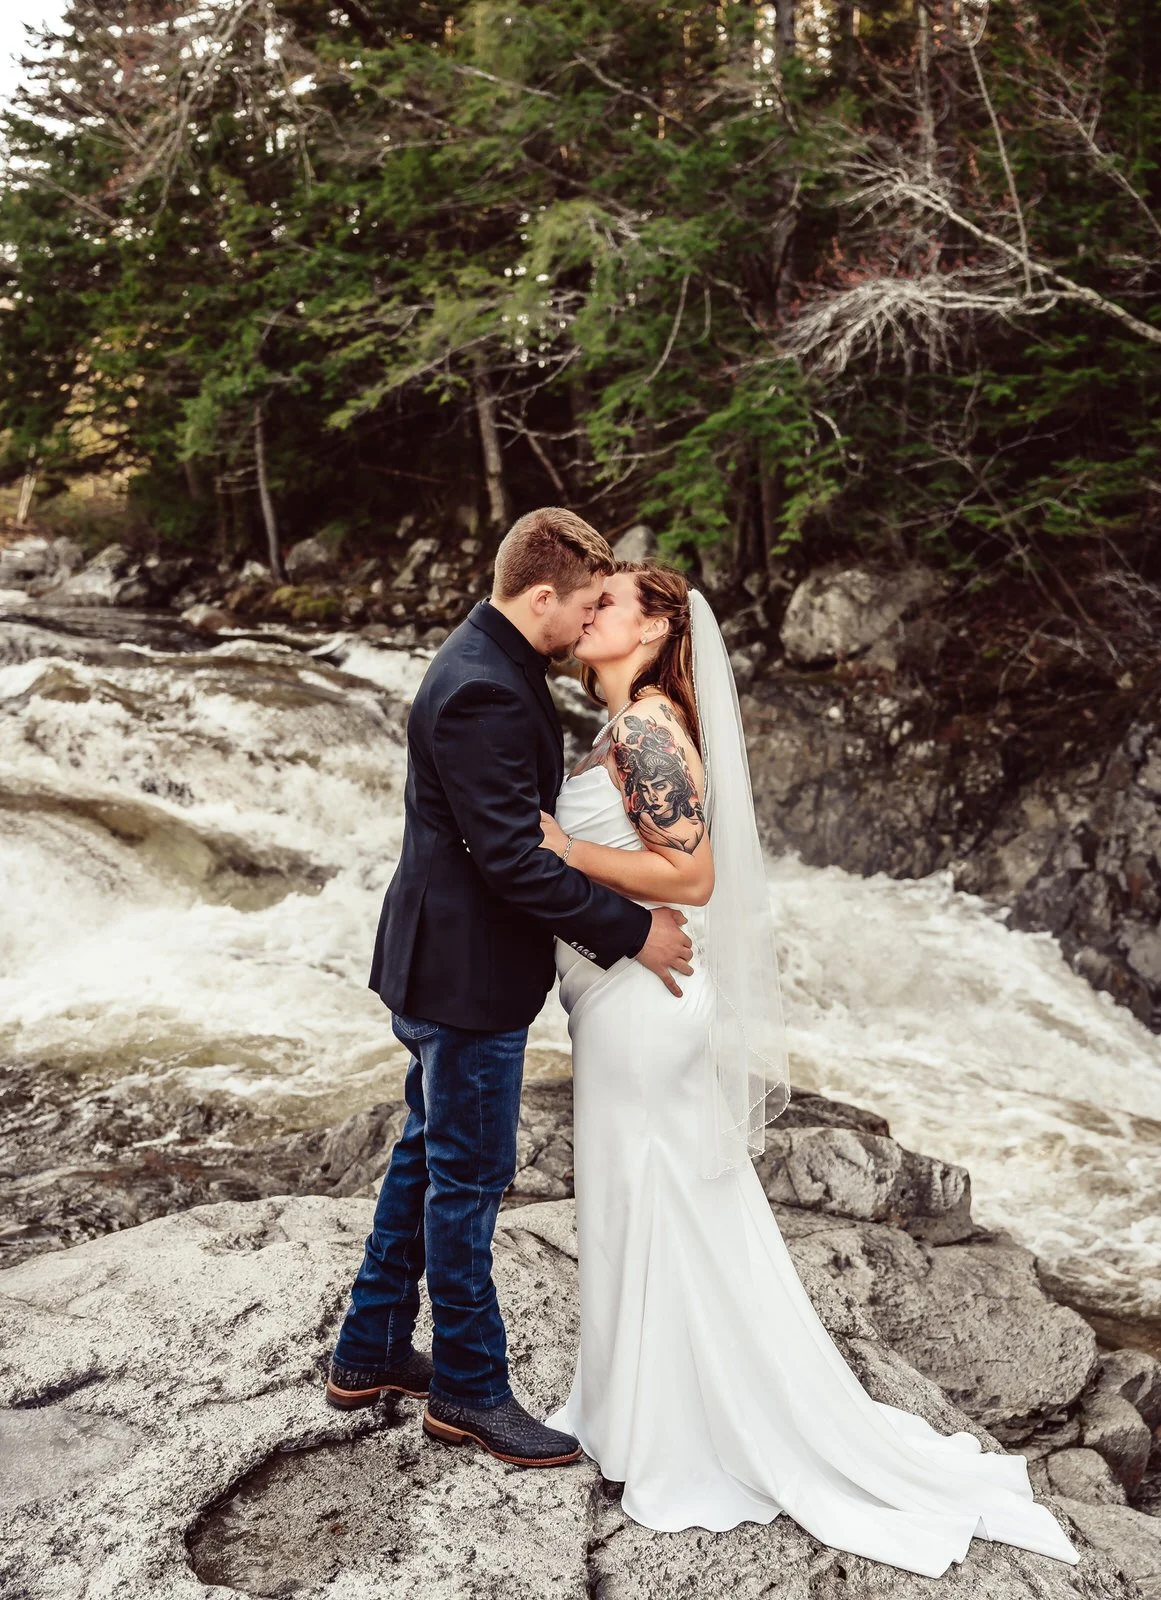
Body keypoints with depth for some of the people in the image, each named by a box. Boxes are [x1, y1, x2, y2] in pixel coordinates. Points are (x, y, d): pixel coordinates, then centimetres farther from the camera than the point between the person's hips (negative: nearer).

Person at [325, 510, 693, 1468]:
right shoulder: (484, 692, -25)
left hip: (449, 963, 11)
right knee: (469, 1178, 5)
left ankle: (370, 1353, 37)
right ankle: (470, 1389, 25)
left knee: (428, 1158, 21)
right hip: (468, 975, -11)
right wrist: (630, 932, -20)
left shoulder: (490, 663, 8)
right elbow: (513, 857, -27)